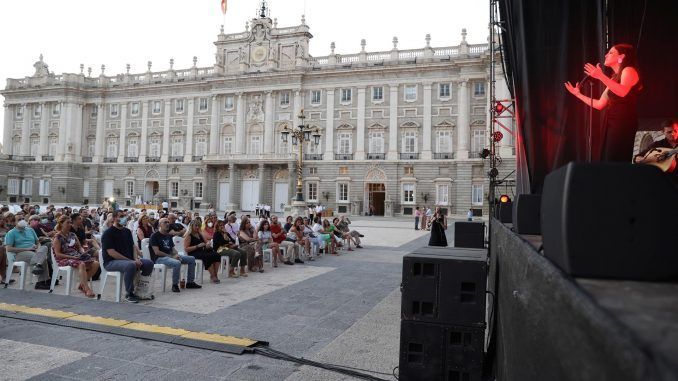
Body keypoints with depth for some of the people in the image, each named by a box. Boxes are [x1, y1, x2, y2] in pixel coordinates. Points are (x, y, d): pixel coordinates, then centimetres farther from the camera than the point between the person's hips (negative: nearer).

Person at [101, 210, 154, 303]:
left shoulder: (127, 231, 15)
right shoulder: (108, 233, -9)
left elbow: (133, 246, 15)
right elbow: (111, 252, -17)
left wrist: (136, 258, -7)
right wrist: (130, 260, -21)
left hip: (129, 259, 8)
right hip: (111, 262, -7)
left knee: (149, 263, -11)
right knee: (131, 265, -37)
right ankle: (129, 294, -20)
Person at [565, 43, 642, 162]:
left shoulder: (629, 70, 1)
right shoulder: (614, 78, 24)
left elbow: (623, 92, -22)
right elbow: (599, 105, 21)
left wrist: (601, 76, -26)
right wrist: (578, 94, 26)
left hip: (623, 122, -8)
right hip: (611, 122, 8)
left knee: (615, 161, -18)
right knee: (608, 161, 1)